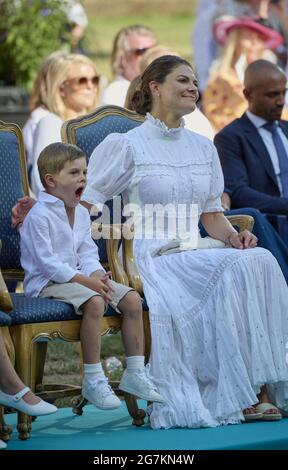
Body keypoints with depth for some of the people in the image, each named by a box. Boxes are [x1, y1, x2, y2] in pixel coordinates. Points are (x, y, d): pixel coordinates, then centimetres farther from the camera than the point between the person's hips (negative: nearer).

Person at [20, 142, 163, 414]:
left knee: (132, 299, -4)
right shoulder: (39, 216, -16)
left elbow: (87, 253, 13)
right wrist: (84, 280, -24)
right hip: (46, 283, -9)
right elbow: (47, 262, -21)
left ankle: (134, 373, 2)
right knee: (94, 303, -35)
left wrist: (96, 274, -10)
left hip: (77, 277, 9)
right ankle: (93, 380, -27)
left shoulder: (81, 213, 12)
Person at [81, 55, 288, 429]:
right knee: (234, 272, -30)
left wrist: (233, 236, -1)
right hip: (152, 259, -6)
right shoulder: (127, 146, 1)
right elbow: (84, 200, -2)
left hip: (196, 253, 6)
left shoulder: (203, 148, 19)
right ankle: (239, 396, -26)